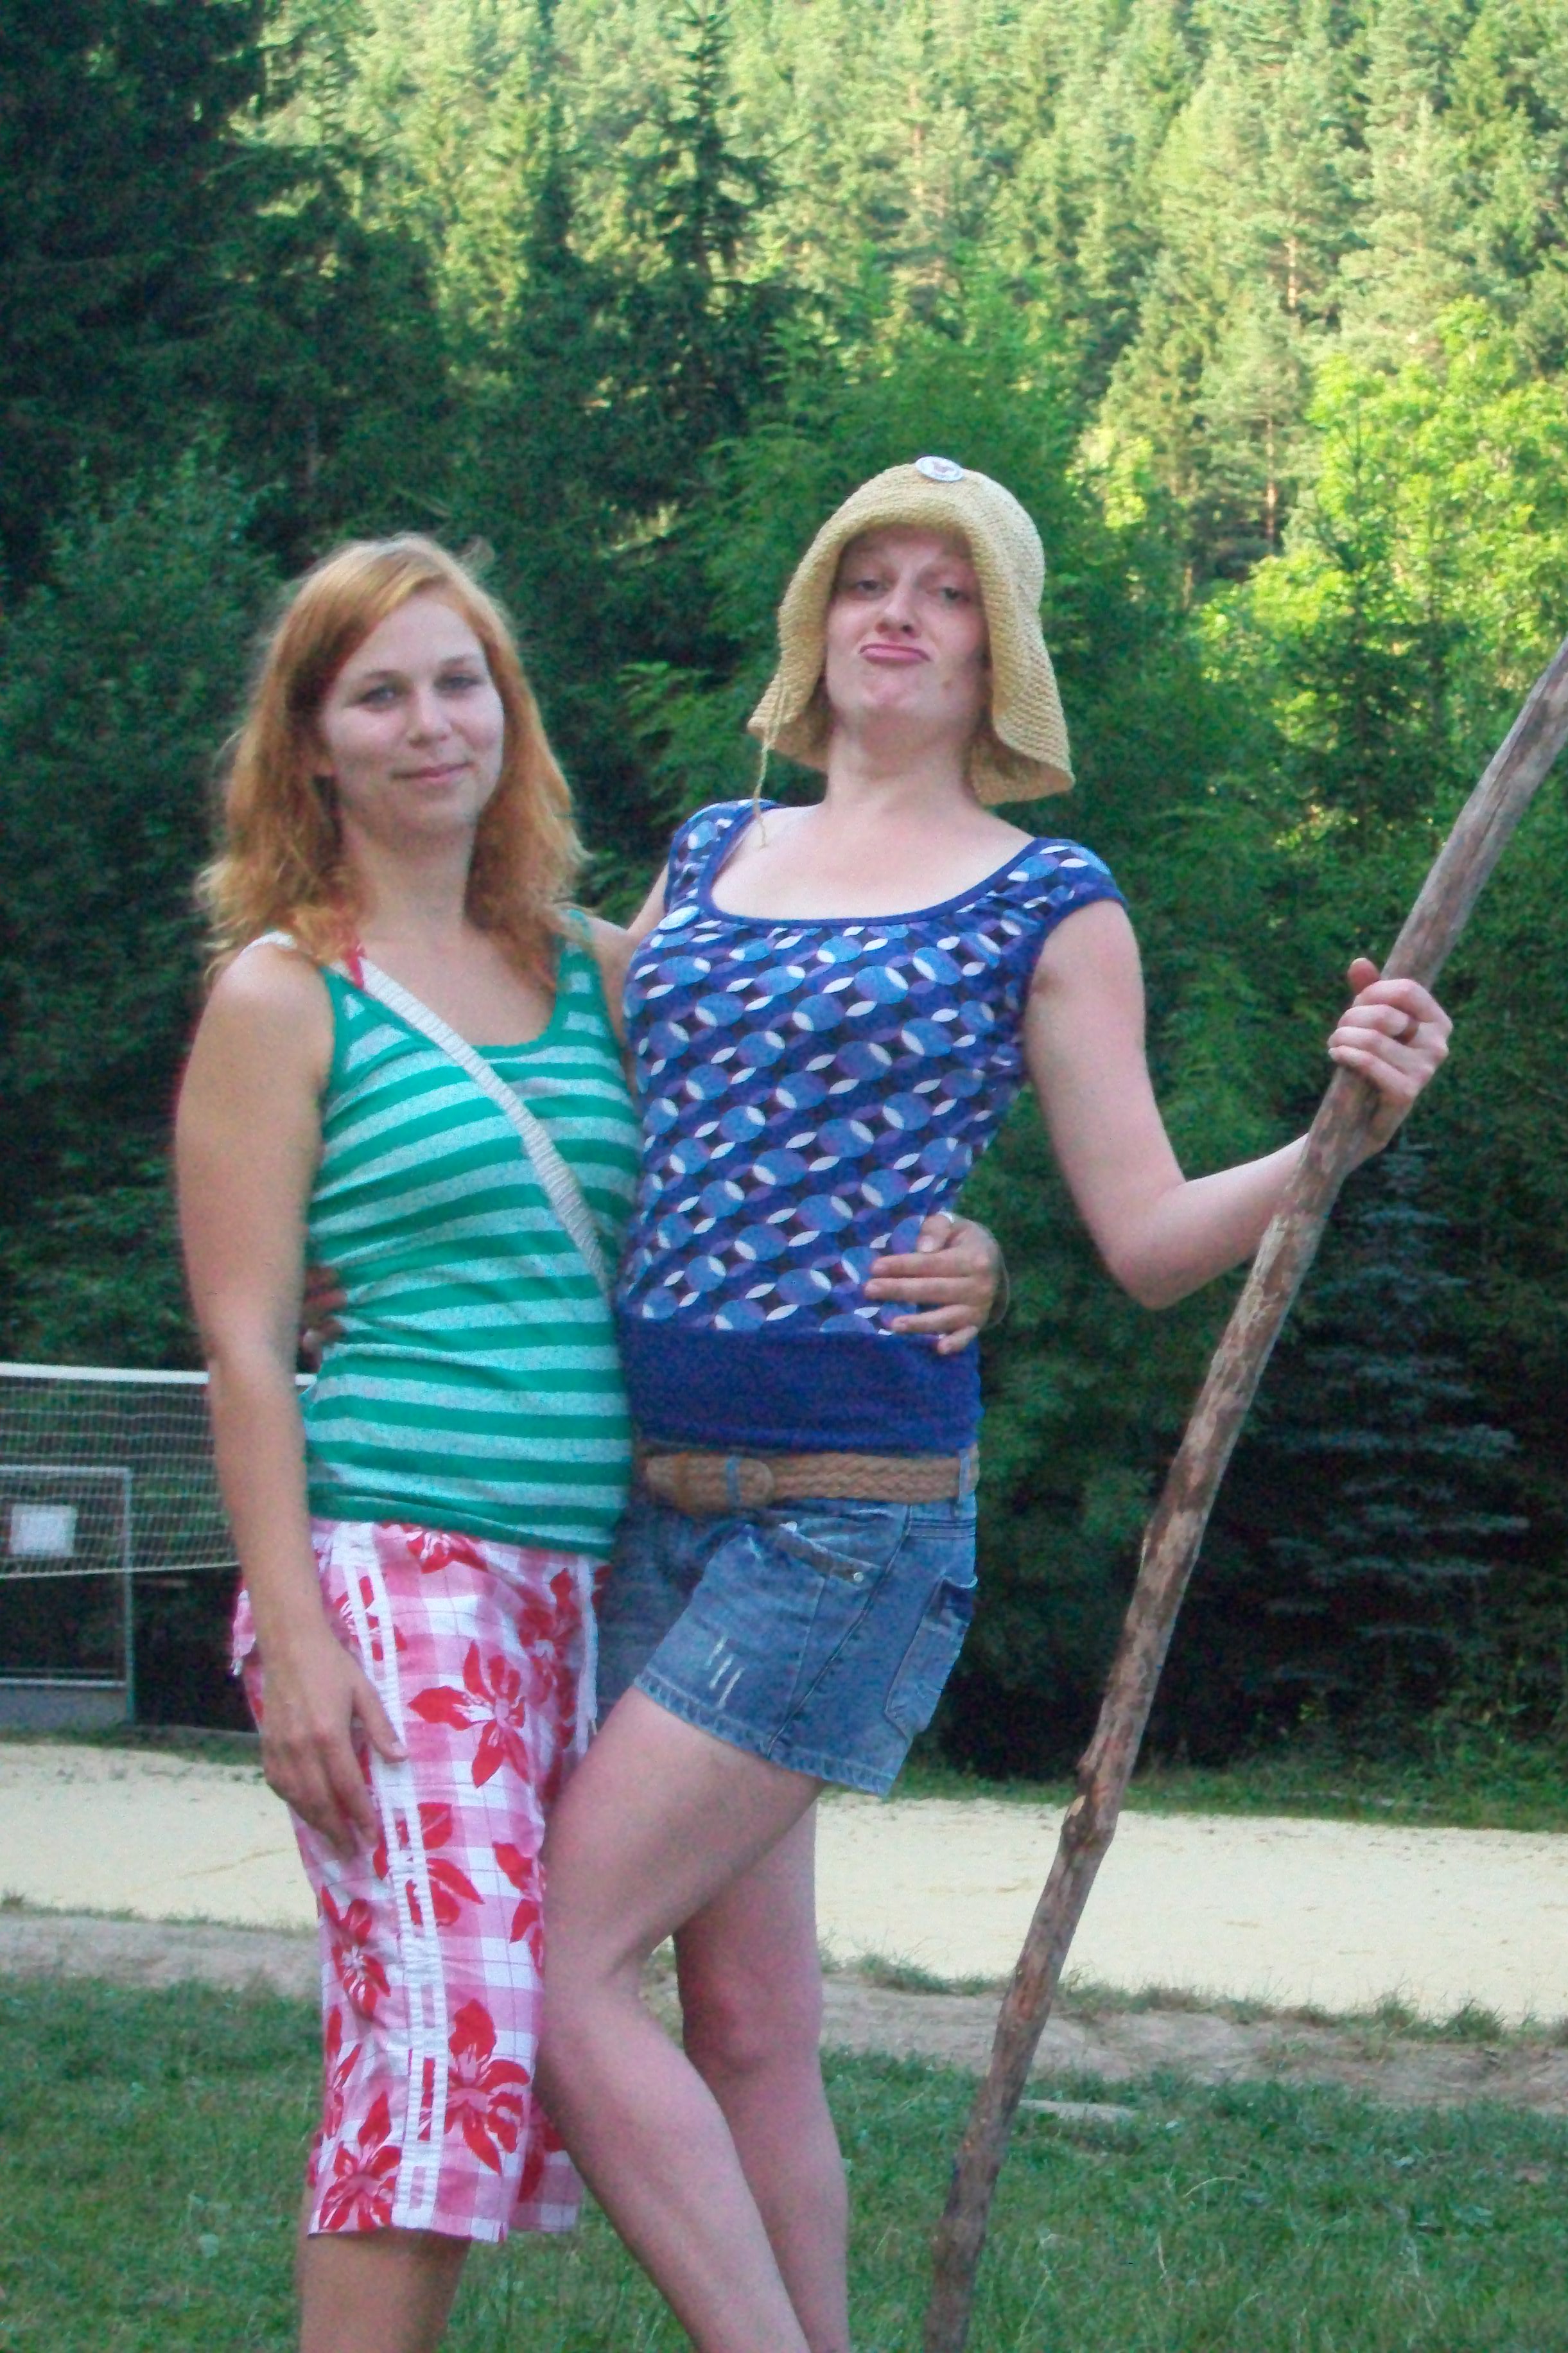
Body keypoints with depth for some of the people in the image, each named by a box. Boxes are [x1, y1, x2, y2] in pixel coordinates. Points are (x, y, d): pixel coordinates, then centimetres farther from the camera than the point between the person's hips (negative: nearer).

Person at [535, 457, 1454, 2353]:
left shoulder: (1047, 905, 1)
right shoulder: (708, 854, 15)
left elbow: (1151, 1239, -1)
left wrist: (1342, 1128, -17)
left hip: (856, 1511, -6)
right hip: (661, 1489, 6)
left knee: (554, 1954, -13)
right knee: (743, 2018, 8)